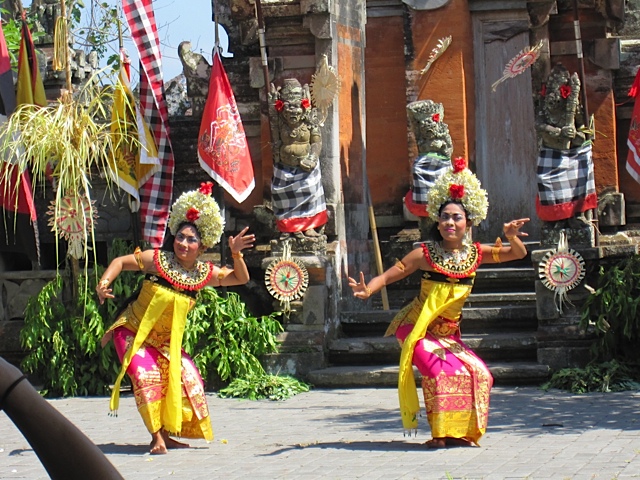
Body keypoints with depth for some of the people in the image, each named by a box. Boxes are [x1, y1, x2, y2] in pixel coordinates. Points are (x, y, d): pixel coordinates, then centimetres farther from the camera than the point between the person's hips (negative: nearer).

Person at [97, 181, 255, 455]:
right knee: (148, 376, -24)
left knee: (187, 379, -1)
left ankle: (167, 434, 15)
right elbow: (122, 261, -8)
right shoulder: (157, 260, -17)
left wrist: (236, 254, -13)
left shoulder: (204, 274, -5)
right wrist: (104, 283, -25)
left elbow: (241, 278, 4)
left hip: (167, 342, 5)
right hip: (132, 332, -5)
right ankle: (157, 436, -16)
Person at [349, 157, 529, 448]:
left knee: (478, 374, -4)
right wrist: (367, 290, -32)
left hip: (448, 334, 5)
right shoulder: (426, 254, -12)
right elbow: (390, 275, -12)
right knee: (443, 372, -24)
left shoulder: (476, 254, 0)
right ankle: (441, 433, -12)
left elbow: (518, 254, 7)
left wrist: (512, 237, -15)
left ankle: (461, 431, 10)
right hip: (417, 329, -5)